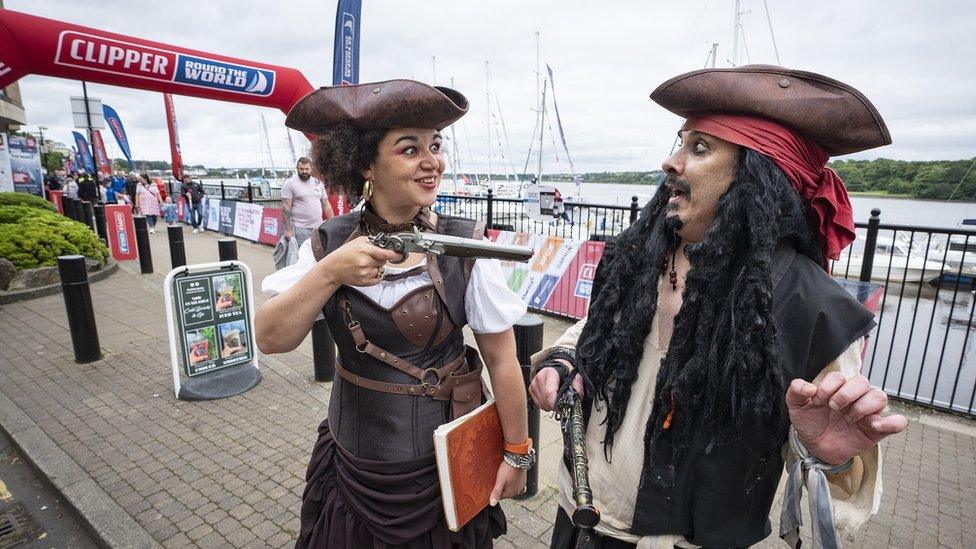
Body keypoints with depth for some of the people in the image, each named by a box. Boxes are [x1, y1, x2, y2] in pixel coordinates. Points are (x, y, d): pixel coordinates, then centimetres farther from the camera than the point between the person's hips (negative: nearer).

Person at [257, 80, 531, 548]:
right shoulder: (327, 243, -8)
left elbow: (501, 358, -11)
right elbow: (269, 340, -13)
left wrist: (516, 453, -4)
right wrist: (328, 274, -29)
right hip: (352, 462, 3)